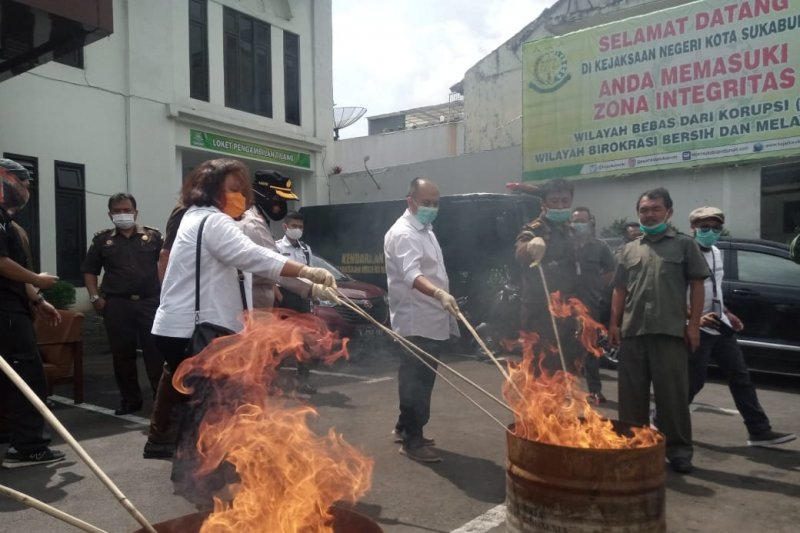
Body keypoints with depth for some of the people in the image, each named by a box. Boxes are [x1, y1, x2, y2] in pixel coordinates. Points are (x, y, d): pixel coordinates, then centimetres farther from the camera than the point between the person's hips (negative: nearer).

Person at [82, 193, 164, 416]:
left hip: (150, 302, -1)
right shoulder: (102, 239, 9)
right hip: (117, 305, 2)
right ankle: (130, 399, 21)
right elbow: (90, 271, 13)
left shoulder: (153, 236, 6)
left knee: (155, 352, -1)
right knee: (122, 355, 7)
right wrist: (95, 297, 1)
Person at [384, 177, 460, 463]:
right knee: (417, 380, -5)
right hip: (416, 321, -10)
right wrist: (440, 294, -49)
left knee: (421, 378, 17)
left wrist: (443, 298, 22)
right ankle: (412, 441, 4)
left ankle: (405, 426, 31)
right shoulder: (403, 233, -17)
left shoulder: (425, 229, 17)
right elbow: (411, 274, -34)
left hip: (430, 319, 10)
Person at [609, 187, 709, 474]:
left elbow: (697, 286, 3)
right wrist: (614, 323, 6)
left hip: (670, 331, -3)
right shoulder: (630, 250, 16)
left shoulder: (684, 244, 6)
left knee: (672, 394, 0)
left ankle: (679, 450, 12)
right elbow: (620, 289, 16)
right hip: (632, 331, 4)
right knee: (632, 394, 8)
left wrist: (694, 324, -5)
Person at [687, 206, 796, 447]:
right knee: (692, 381, -2)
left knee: (741, 378, 8)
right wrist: (695, 318, -27)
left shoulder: (716, 253, 13)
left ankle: (760, 431, 15)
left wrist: (727, 313, 15)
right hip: (698, 329, -8)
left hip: (720, 327, 8)